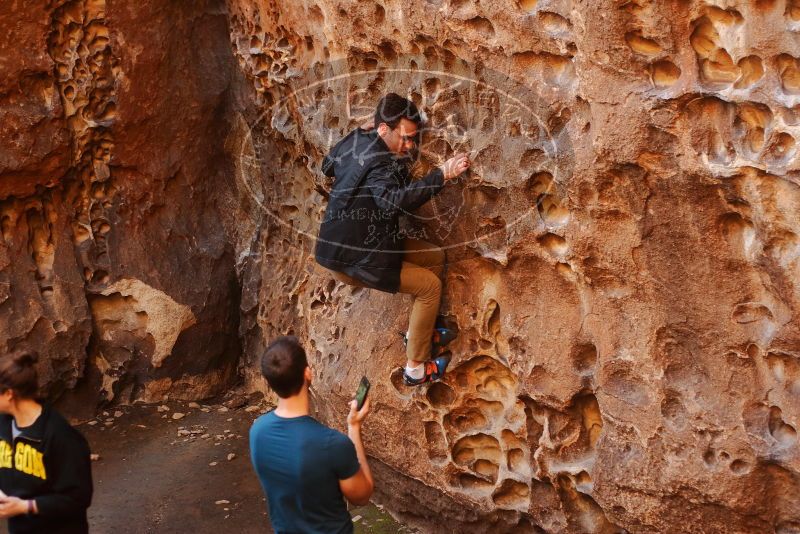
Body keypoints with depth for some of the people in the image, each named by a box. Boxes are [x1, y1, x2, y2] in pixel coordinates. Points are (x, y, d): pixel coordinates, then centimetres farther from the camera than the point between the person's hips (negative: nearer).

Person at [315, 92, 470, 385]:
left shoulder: (355, 141, 2)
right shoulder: (377, 163, -27)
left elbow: (327, 166, 24)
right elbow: (395, 200, -46)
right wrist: (442, 175, -48)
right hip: (350, 261, -10)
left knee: (435, 256, 14)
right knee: (430, 285, -4)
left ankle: (419, 332, 26)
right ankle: (416, 369, 6)